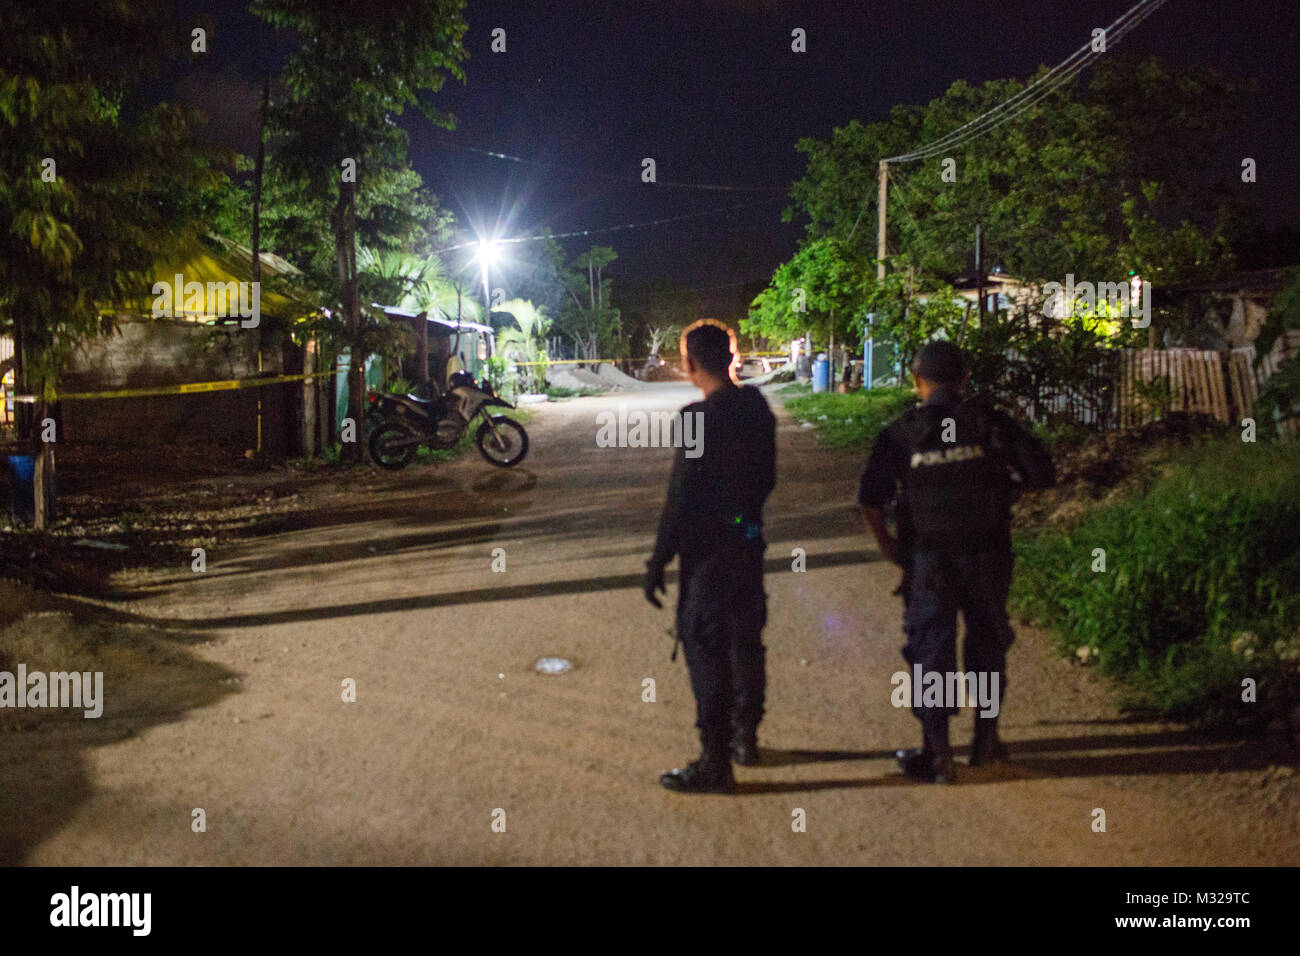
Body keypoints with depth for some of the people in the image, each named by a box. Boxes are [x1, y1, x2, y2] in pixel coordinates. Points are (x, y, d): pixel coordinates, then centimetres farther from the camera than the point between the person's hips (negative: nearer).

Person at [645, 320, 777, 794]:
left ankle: (715, 763, 6)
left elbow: (681, 497, -20)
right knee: (746, 641, 19)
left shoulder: (700, 417, -21)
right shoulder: (756, 407, 2)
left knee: (706, 651, 0)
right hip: (749, 541, 8)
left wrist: (658, 560, -13)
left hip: (708, 551, -8)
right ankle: (745, 736, 35)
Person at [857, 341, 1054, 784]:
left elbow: (870, 497, -9)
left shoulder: (901, 432, -5)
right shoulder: (991, 423, -4)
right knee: (987, 643, 18)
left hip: (928, 560, -1)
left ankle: (936, 752, 11)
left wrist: (886, 544, 4)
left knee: (931, 648, 8)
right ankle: (986, 739, 28)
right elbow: (1042, 473, -5)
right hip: (988, 556, 1)